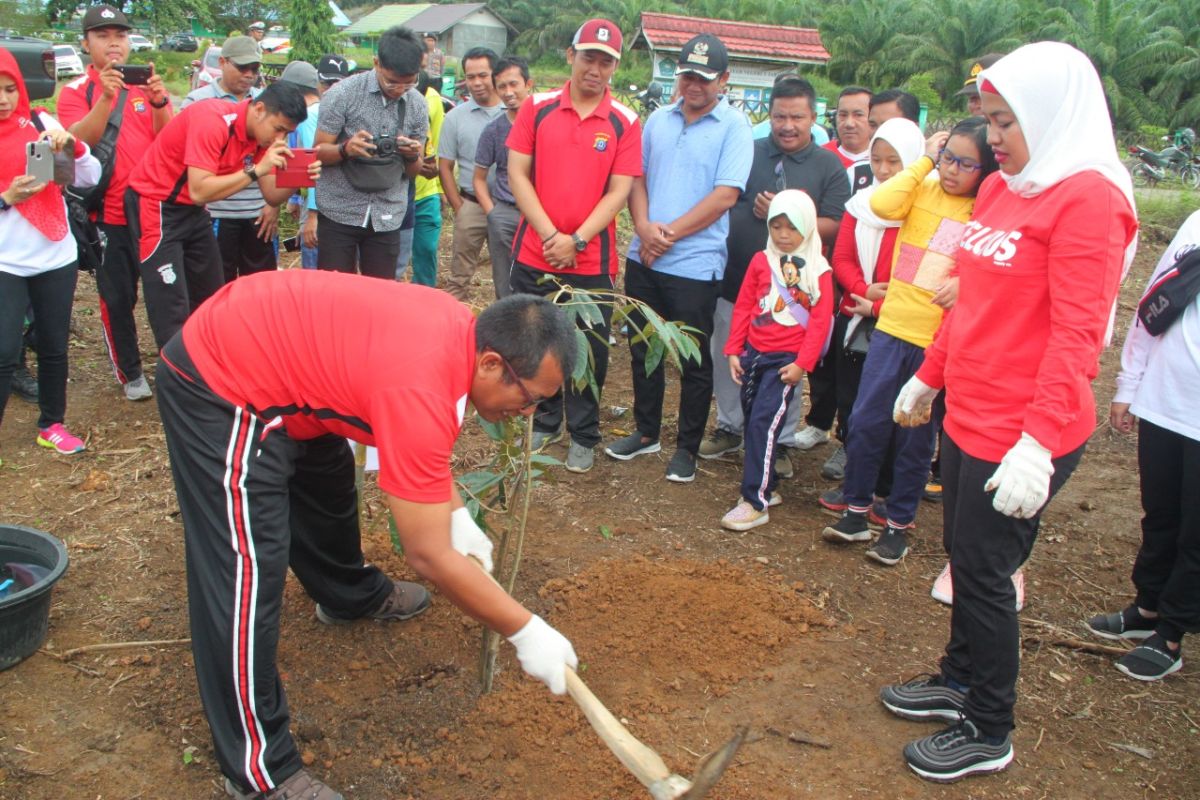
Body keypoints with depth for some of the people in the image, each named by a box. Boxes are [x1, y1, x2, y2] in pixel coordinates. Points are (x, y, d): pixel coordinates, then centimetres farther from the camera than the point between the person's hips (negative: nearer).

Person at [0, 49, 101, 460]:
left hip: (56, 256, 2)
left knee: (54, 346, 10)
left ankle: (51, 424, 26)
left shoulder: (40, 122, 2)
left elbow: (90, 178, 0)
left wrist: (72, 144, -16)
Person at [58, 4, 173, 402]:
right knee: (117, 298, 4)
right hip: (108, 215, -2)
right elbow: (79, 142, -16)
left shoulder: (147, 84, 7)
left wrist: (159, 103, -23)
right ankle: (130, 373, 18)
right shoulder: (75, 91, 0)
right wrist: (106, 97, -30)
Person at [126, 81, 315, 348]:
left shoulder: (261, 134, -2)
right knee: (173, 310, -12)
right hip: (155, 204, -8)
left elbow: (271, 196, 0)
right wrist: (255, 170, -32)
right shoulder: (214, 120, -26)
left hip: (192, 209, 8)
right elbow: (199, 190, -31)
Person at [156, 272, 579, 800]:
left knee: (326, 484, 29)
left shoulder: (461, 327, -6)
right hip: (220, 389, -10)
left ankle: (350, 596, 57)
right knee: (247, 574, -11)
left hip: (259, 339, 10)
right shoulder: (420, 391, -33)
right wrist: (526, 632, -18)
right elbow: (428, 556, -27)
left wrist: (457, 515, 6)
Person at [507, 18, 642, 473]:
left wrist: (577, 240, -17)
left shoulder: (625, 123, -1)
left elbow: (619, 191, -5)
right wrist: (550, 234, -13)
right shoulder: (537, 107, 1)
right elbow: (517, 173, -3)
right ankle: (543, 424, 31)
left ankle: (583, 437, 23)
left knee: (589, 351, 7)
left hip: (592, 261, -1)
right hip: (534, 254, 1)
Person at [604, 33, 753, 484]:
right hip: (643, 259, 5)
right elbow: (637, 180, 9)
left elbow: (725, 196, -13)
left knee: (694, 362, 5)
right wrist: (644, 227, -10)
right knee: (642, 349, 15)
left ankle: (687, 448, 19)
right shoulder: (658, 120, 10)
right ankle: (646, 432, 32)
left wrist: (670, 234, -14)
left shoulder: (734, 128, -6)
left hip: (695, 265, -5)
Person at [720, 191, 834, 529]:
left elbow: (820, 321, -6)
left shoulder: (817, 270, -4)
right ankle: (766, 487, 26)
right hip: (753, 353, 5)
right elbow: (743, 306, 9)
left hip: (786, 360, -5)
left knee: (763, 422, -12)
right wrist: (734, 350, 6)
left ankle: (756, 503, -7)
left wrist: (802, 363, -12)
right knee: (752, 421, 11)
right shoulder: (761, 261, 7)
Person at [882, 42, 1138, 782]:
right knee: (963, 555, 20)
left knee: (984, 572, 2)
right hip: (968, 417, 8)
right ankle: (961, 681, 40)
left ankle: (989, 733, 21)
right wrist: (930, 377, 23)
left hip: (1024, 436, -8)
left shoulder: (1089, 198, -16)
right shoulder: (1001, 188, 10)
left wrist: (1038, 443, -27)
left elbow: (1077, 333, -22)